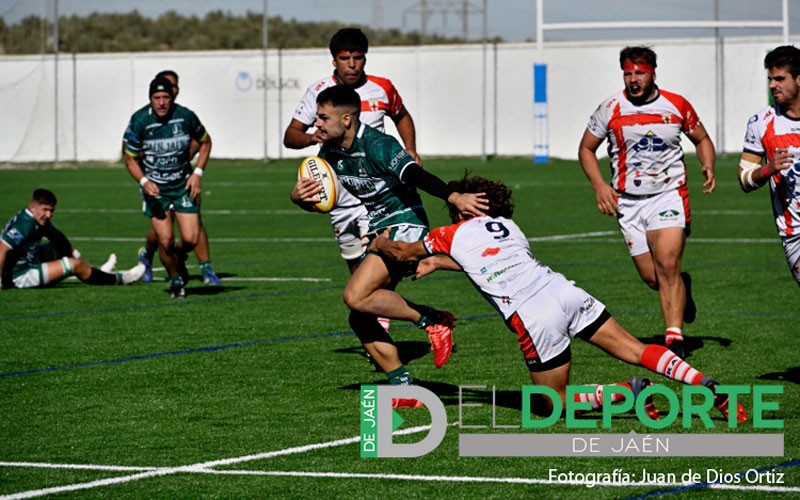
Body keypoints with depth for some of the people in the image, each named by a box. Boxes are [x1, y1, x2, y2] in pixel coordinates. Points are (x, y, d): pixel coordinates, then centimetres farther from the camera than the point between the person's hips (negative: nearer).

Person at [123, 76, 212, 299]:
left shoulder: (185, 116, -11)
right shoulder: (139, 121, -14)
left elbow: (205, 142, 8)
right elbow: (130, 159, -2)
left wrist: (197, 173, -3)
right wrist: (144, 182, -19)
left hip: (184, 184, 1)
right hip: (155, 188, -1)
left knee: (190, 239, -9)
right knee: (165, 240, -11)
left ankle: (179, 256, 29)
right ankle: (175, 280, 16)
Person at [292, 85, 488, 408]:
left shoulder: (377, 145, -19)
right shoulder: (330, 152, 6)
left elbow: (414, 174, -33)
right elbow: (315, 197, 11)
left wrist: (453, 197, -47)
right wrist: (302, 196, -14)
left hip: (405, 226, -9)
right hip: (379, 233, 9)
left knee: (356, 297, -24)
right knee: (360, 320, 1)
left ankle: (432, 320, -12)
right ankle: (404, 390, 6)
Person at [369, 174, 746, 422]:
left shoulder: (453, 235, 14)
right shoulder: (507, 224, 27)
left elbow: (404, 253, 32)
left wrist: (380, 244, 51)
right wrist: (441, 262, 52)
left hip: (533, 318, -5)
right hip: (566, 292, 5)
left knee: (558, 402, 7)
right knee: (635, 350, 1)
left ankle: (629, 391, -18)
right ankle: (707, 386, -19)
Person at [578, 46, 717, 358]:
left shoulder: (677, 106, 1)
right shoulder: (610, 109, 1)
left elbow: (702, 139, 17)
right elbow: (586, 148, 11)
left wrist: (708, 166, -3)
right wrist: (599, 186, -3)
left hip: (669, 195, -2)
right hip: (628, 202, 2)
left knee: (667, 265, -21)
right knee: (651, 278, 1)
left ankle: (674, 338, -20)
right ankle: (682, 287, 37)